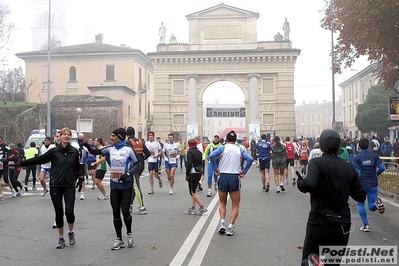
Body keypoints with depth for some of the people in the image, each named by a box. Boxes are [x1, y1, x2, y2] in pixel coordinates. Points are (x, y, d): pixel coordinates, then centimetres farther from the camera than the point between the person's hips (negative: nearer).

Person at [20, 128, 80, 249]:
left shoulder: (75, 152, 3)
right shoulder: (54, 151, -1)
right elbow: (39, 159, 0)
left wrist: (75, 178, 5)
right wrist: (21, 163, -3)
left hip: (69, 186, 0)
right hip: (55, 186, 0)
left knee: (69, 211, -12)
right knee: (59, 213, 5)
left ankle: (71, 232, 16)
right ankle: (61, 238, 21)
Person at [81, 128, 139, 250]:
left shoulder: (128, 149, -9)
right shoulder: (110, 149, 5)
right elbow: (95, 152, 11)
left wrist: (128, 174, -20)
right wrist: (87, 146, -7)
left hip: (126, 185, -5)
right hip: (114, 185, 5)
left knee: (125, 211, -6)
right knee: (115, 212, 7)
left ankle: (129, 234, 21)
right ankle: (119, 240, 19)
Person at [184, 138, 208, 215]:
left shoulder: (190, 152, -11)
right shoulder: (199, 152, 12)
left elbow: (189, 164, -16)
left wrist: (187, 175, -11)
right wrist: (201, 173, 17)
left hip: (193, 173, -8)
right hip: (199, 172, 8)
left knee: (193, 192, -2)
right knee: (193, 191, 15)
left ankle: (202, 207, -7)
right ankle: (192, 208, 17)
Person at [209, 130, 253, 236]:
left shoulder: (222, 148, 1)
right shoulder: (240, 150, 5)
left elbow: (211, 156, -16)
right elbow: (250, 159, -9)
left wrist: (216, 169, -7)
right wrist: (243, 172, -4)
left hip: (223, 177, 0)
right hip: (235, 178, 0)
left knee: (222, 203, 20)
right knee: (235, 205, 11)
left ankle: (222, 223, 4)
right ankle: (230, 227, -1)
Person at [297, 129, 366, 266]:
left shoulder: (317, 162, -9)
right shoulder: (348, 167, 5)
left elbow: (309, 185, -26)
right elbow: (361, 196, 6)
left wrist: (300, 182, -5)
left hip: (319, 221, -4)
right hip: (342, 224, 4)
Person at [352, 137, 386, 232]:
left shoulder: (356, 158, -7)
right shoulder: (375, 156, 3)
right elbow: (382, 168, -1)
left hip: (362, 184, -2)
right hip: (373, 184, 3)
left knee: (360, 204, 15)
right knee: (372, 207, 10)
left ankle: (366, 225, 7)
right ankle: (377, 202, -25)